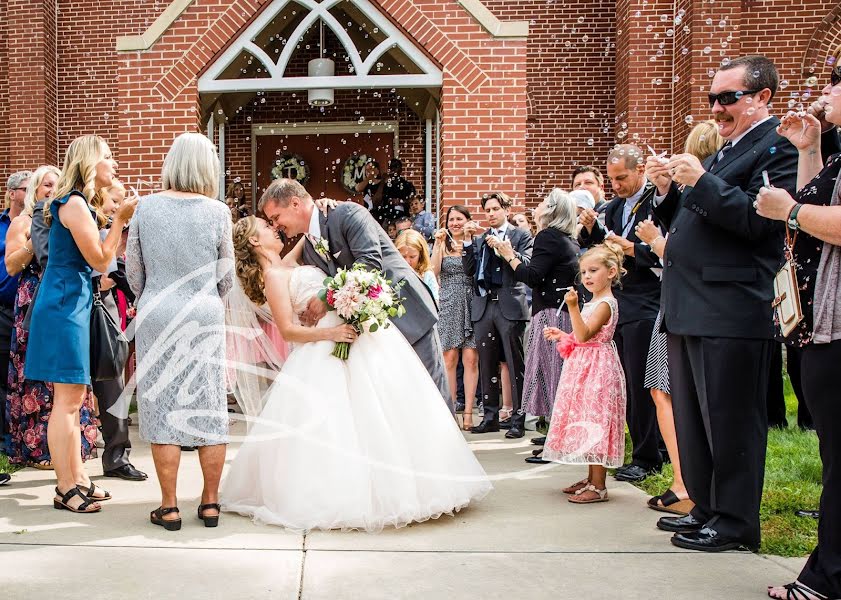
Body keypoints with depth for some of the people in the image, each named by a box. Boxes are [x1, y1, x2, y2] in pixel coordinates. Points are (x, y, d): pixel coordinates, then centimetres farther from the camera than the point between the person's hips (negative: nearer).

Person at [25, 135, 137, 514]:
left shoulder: (80, 204, 17)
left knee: (74, 397, 13)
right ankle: (66, 490, 0)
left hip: (72, 304, 11)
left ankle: (77, 479, 20)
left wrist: (114, 219, 10)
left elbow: (95, 257, 16)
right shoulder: (75, 204, -13)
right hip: (64, 304, -11)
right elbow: (100, 260, -13)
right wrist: (120, 219, -9)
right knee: (67, 399, -6)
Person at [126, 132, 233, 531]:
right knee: (209, 409, 9)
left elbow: (133, 268, 5)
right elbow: (226, 275, 2)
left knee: (162, 408, 6)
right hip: (205, 317, 0)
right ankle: (210, 503, 16)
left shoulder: (146, 207, -2)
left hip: (156, 314, 0)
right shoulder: (217, 212, -5)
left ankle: (169, 507, 10)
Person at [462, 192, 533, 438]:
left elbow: (527, 265, -8)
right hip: (484, 306, 5)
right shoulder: (479, 239, 18)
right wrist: (468, 240, -1)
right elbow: (469, 269, 8)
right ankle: (490, 415, 17)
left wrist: (502, 247, -14)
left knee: (515, 364, -5)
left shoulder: (521, 236, 6)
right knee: (487, 364, 8)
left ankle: (518, 418, -1)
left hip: (509, 307, -4)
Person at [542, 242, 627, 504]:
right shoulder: (593, 303, 16)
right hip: (584, 367, 10)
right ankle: (591, 479, 22)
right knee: (588, 423, 13)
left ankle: (599, 486, -5)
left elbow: (584, 335, -24)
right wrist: (561, 335, 11)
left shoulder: (606, 304, -14)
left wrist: (573, 307, -31)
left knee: (595, 422, -8)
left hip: (597, 369, -10)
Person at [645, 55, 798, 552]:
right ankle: (707, 509, 28)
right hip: (690, 309, 10)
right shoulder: (725, 151, 21)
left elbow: (757, 219, -21)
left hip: (730, 312, -10)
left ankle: (736, 521, 11)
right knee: (693, 419, 16)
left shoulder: (779, 147, -7)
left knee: (730, 422, -1)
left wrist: (700, 181, -20)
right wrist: (668, 191, 4)